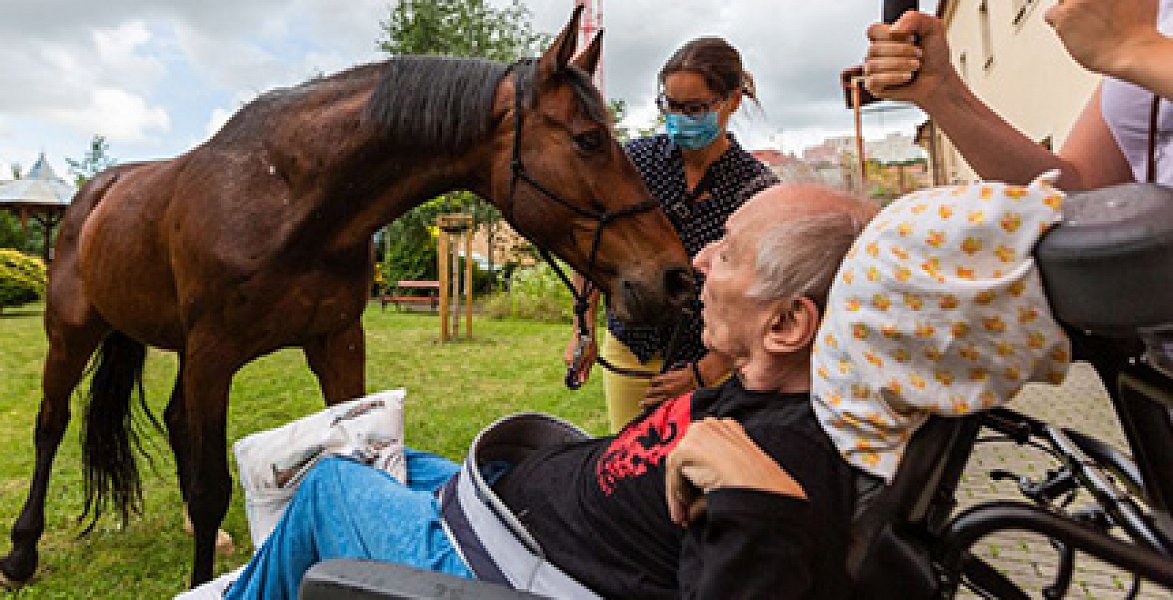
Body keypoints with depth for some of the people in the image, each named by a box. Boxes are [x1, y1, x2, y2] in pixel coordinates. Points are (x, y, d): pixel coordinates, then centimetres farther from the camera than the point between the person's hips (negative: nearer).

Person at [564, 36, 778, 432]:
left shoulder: (756, 187, -13)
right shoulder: (636, 158, -7)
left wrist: (703, 374, -17)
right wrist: (583, 331, -1)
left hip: (708, 360, -2)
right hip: (627, 348, 3)